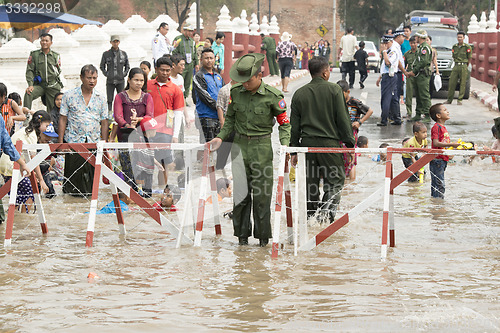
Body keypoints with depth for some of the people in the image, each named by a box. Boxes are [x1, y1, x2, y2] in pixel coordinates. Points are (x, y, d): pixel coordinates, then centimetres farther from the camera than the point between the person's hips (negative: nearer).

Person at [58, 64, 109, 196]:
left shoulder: (100, 98, 9)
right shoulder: (69, 96, 2)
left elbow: (104, 122, 12)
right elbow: (63, 119, 3)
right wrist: (60, 142, -3)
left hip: (94, 142, 2)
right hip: (73, 140, -2)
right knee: (73, 171, -3)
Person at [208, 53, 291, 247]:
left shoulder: (272, 96, -8)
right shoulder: (236, 92, 2)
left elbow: (284, 123, 0)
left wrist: (284, 144, -15)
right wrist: (221, 137, 1)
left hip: (262, 147, -3)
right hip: (240, 145, 3)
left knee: (262, 193, -2)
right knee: (240, 192, 4)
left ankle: (263, 236, 9)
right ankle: (242, 234, 14)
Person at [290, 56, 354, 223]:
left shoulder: (299, 94, 6)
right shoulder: (334, 90, -5)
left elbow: (294, 125, 8)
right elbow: (343, 119, -6)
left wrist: (294, 149, 14)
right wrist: (349, 143, 1)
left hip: (306, 142, 4)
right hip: (329, 142, -4)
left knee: (309, 182, 12)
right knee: (335, 180, 3)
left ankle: (310, 214, 14)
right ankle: (326, 210, -13)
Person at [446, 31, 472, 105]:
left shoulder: (467, 47, -4)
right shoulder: (454, 47, 11)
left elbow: (469, 58, 4)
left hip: (463, 67, -4)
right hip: (456, 67, 4)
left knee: (462, 84, -2)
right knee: (451, 83, 0)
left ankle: (460, 100, 4)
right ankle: (449, 100, 7)